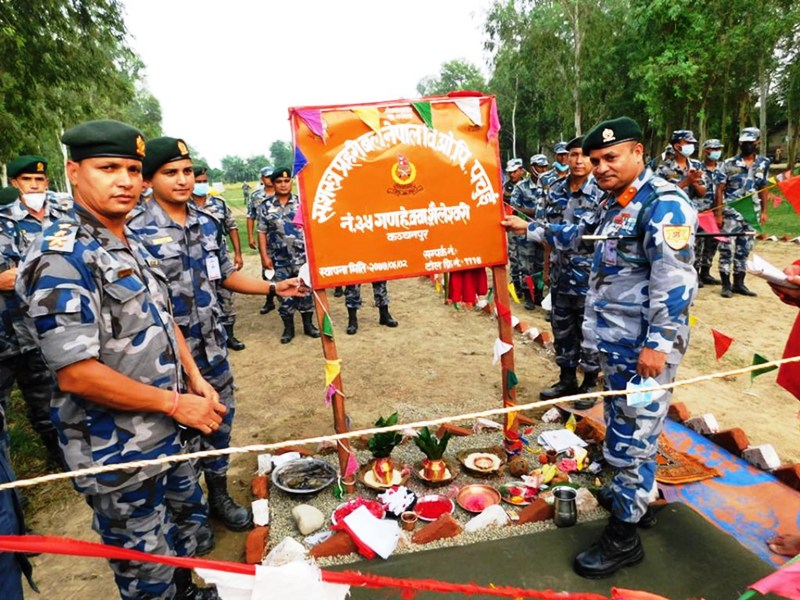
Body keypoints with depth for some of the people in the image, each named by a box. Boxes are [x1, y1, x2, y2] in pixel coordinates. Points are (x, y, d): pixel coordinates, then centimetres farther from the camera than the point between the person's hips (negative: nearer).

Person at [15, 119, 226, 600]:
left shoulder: (132, 244, 7)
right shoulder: (61, 257, -21)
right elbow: (76, 374, -26)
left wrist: (196, 381, 4)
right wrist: (176, 403, -19)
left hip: (164, 433, 9)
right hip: (118, 453, -8)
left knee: (190, 518, 28)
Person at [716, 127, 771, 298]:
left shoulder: (764, 163, 7)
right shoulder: (729, 164, -4)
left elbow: (763, 188, 13)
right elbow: (720, 189, -4)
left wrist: (763, 211, 9)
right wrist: (719, 213, -9)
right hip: (731, 214, -4)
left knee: (744, 250, 9)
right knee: (727, 249, -3)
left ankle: (739, 283, 18)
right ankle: (726, 285, 4)